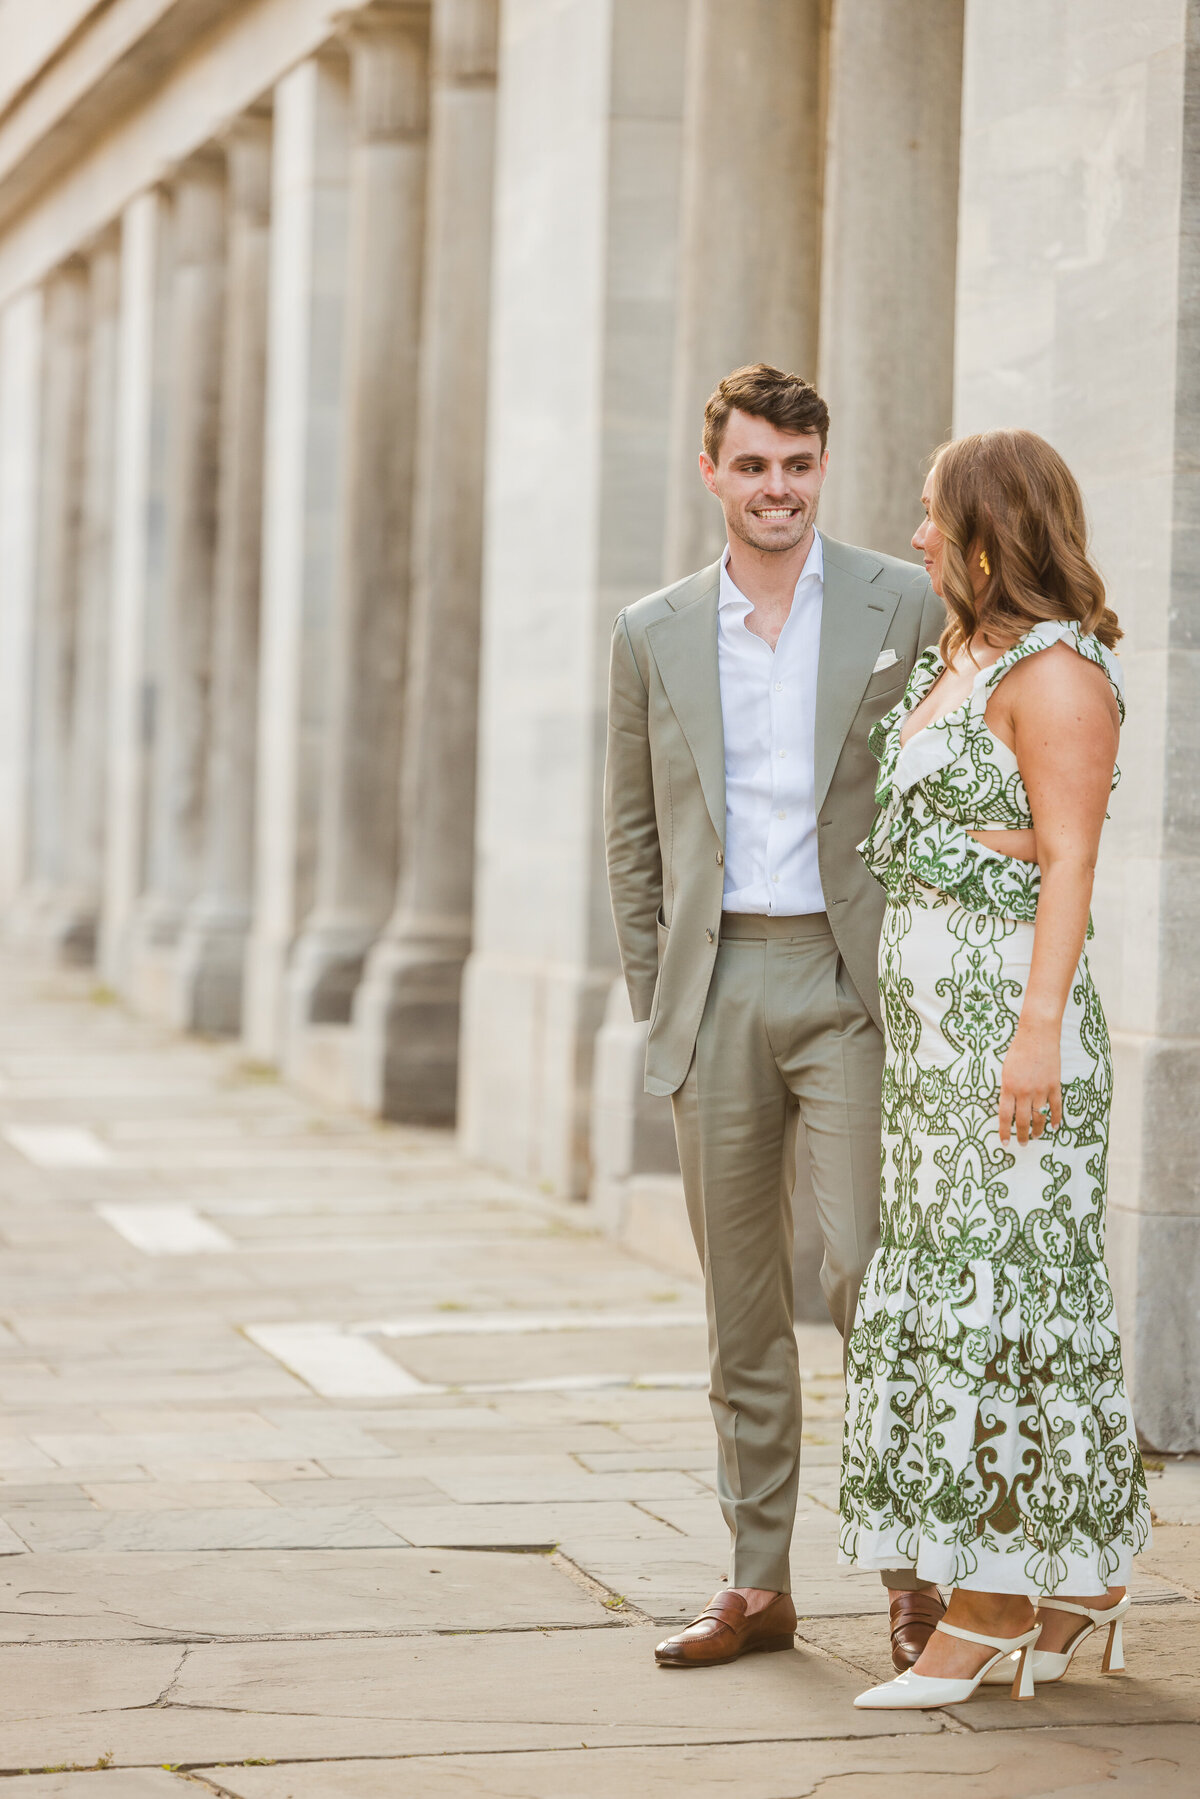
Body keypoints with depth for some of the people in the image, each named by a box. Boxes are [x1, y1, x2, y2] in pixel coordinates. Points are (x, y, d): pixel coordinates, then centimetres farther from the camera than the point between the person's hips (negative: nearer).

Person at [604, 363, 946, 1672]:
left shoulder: (907, 607, 1)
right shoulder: (655, 634, 9)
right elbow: (634, 831, 14)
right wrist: (653, 1004, 8)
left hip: (853, 983, -3)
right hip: (716, 991, 3)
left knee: (868, 1273, -11)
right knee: (740, 1303, 8)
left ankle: (916, 1571, 3)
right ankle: (756, 1587, 16)